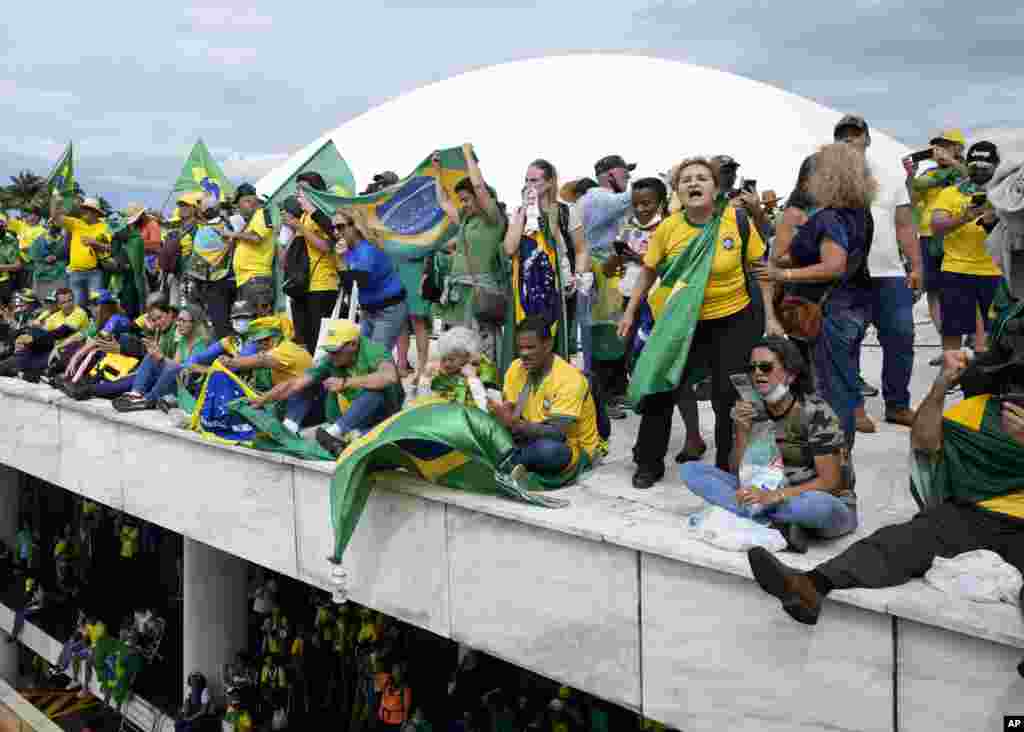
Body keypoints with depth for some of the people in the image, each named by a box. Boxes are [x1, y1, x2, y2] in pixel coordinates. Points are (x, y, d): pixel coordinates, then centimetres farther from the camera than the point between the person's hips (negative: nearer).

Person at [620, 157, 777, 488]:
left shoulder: (737, 220, -13)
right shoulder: (668, 228, -10)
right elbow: (648, 272, 5)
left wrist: (769, 317, -3)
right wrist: (630, 312, 6)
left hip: (735, 321, -1)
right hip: (683, 323, 1)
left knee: (729, 397, 4)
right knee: (658, 390, 2)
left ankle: (727, 468, 24)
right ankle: (649, 464, 20)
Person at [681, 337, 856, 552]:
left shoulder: (816, 412, -15)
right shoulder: (753, 410, 0)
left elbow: (830, 482, -18)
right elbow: (739, 474, -1)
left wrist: (774, 496, -28)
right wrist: (742, 432, -17)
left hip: (829, 504, -5)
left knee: (818, 505, -43)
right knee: (690, 470, -11)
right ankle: (776, 523, -22)